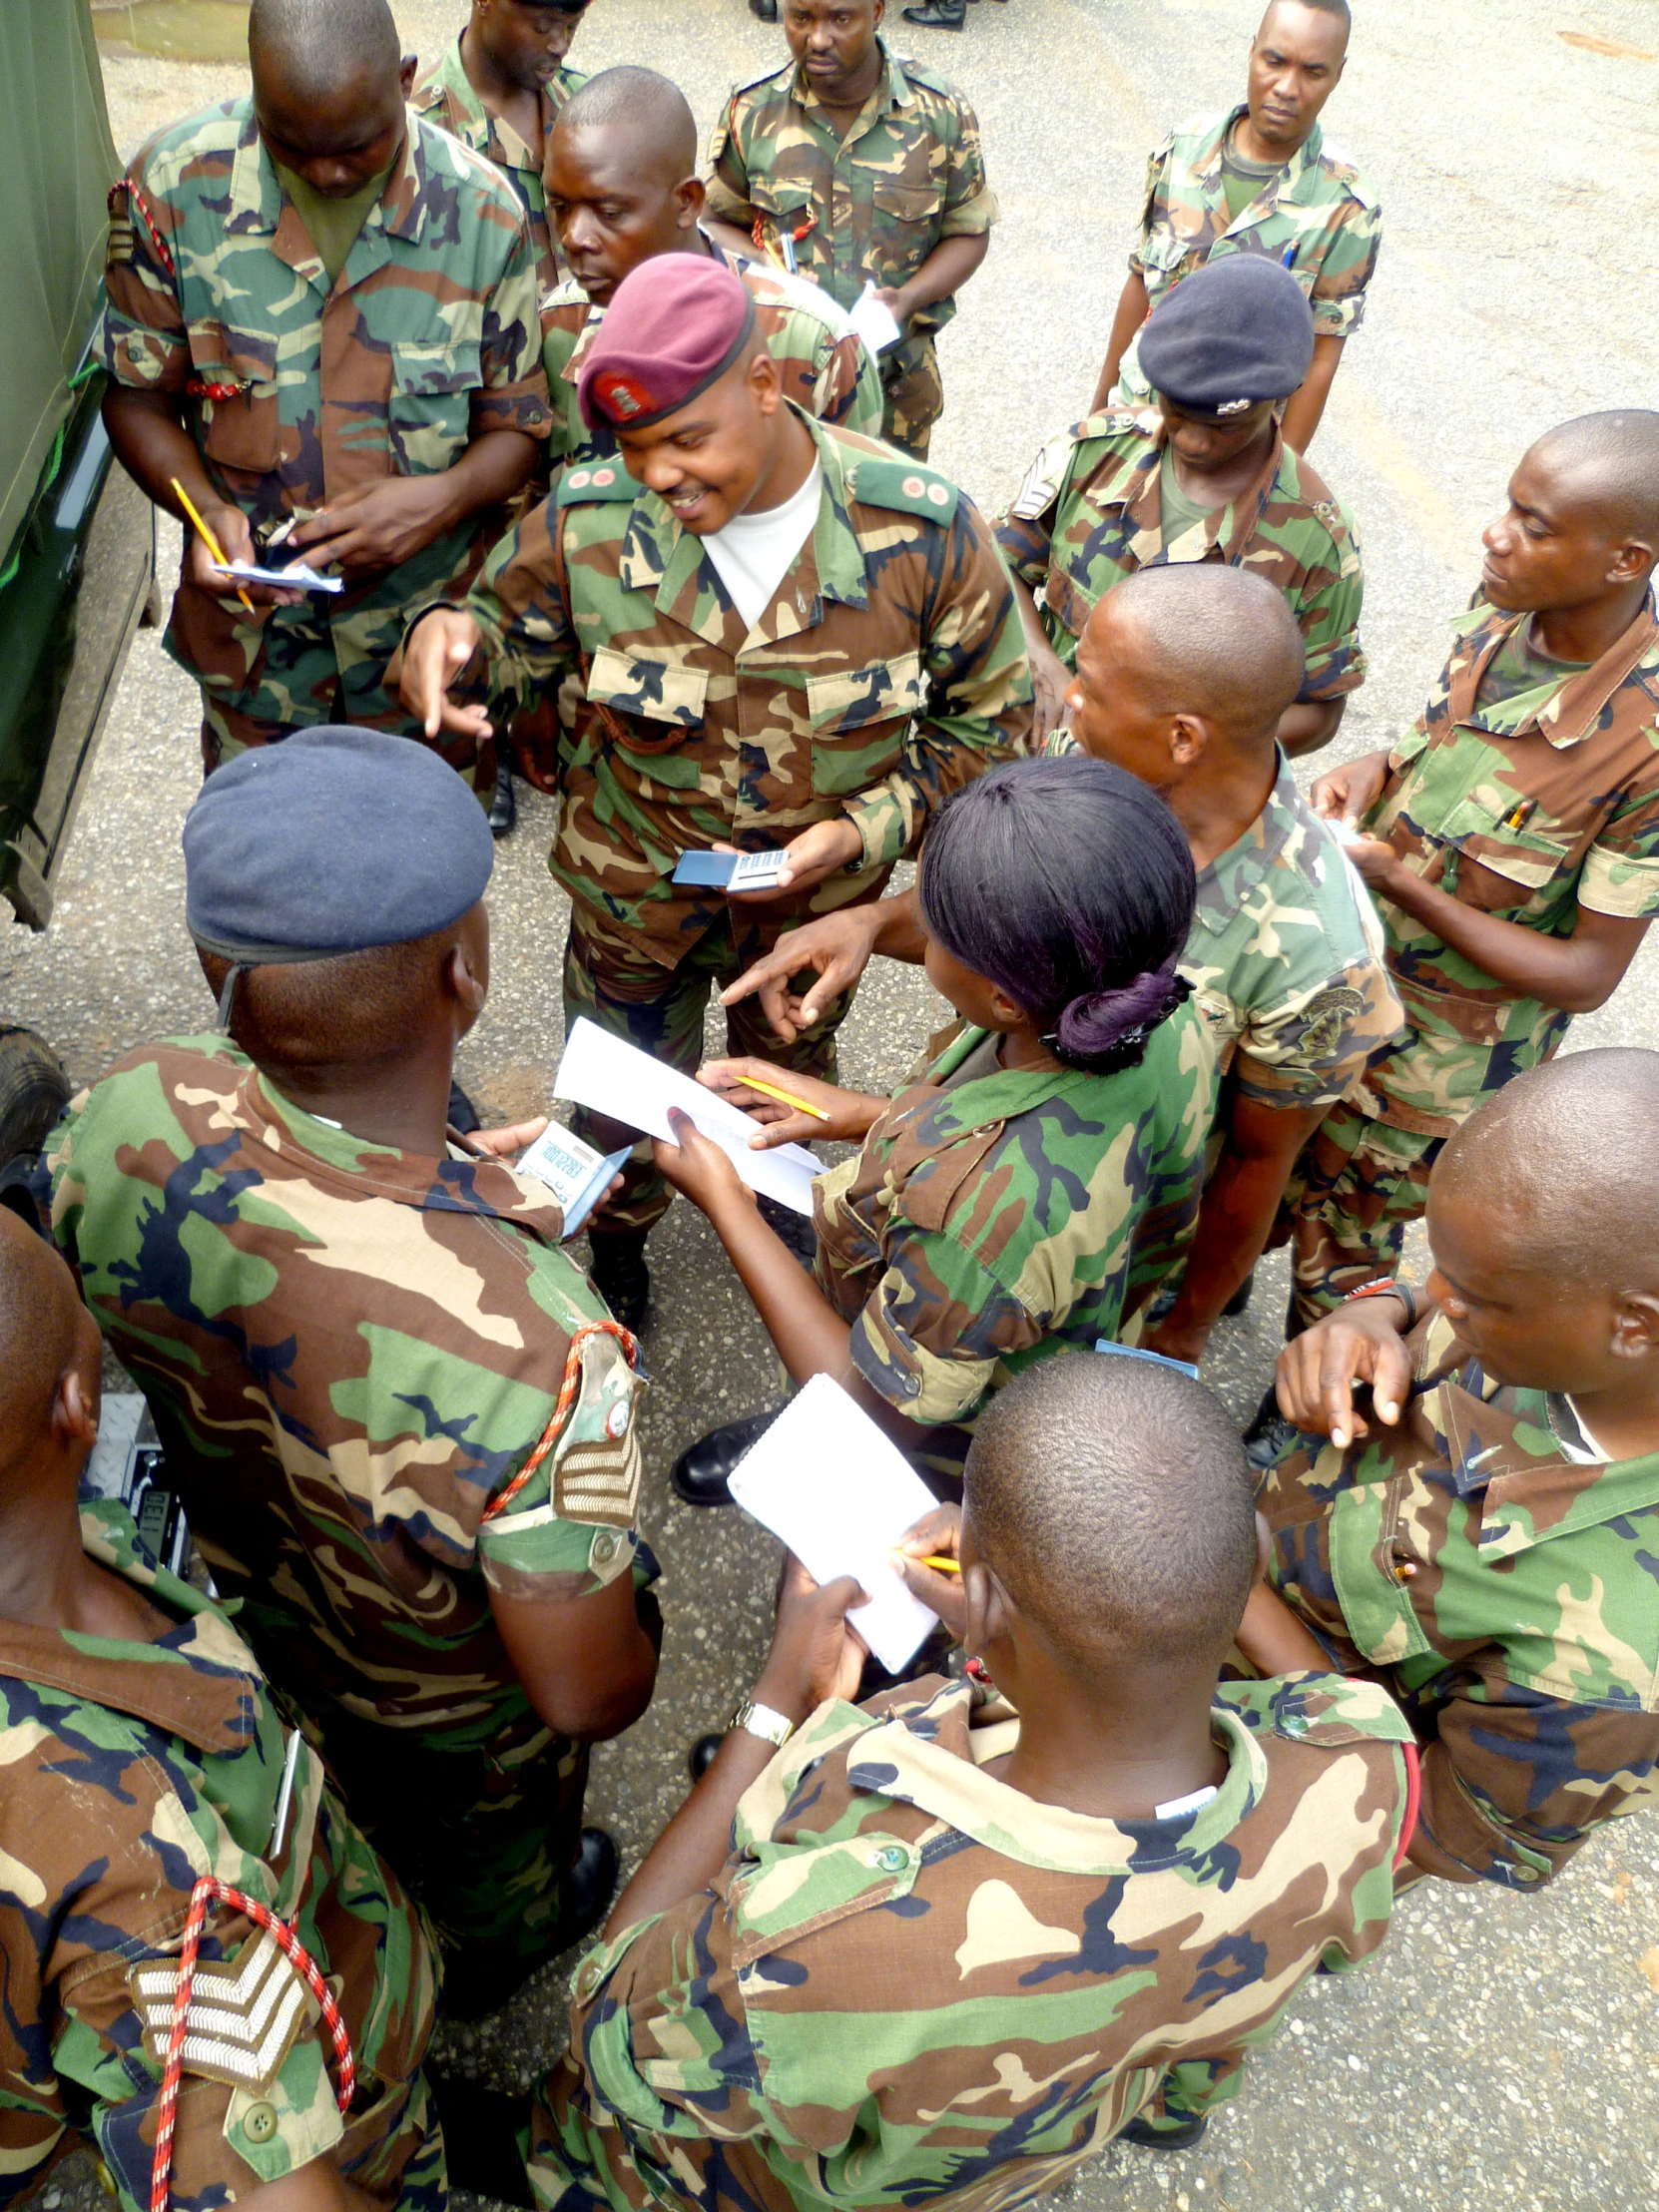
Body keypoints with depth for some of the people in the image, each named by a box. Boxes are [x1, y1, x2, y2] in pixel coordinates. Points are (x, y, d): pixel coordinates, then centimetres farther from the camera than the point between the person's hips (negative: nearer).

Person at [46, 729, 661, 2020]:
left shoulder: (129, 1115, -33)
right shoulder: (532, 1349, -50)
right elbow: (588, 1696, -32)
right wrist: (639, 1636, -9)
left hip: (230, 1608, 4)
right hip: (456, 1712, -4)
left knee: (329, 1820, 41)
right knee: (490, 1865, 36)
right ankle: (493, 1958, 71)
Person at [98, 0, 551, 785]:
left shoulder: (483, 210, -12)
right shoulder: (173, 186, -12)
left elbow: (517, 425, -5)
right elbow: (137, 394, -3)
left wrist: (445, 497, -27)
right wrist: (205, 508, -24)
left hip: (431, 629, 0)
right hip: (254, 626, 1)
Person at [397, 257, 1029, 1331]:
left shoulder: (925, 531, -26)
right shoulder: (587, 521, -24)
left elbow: (989, 717, -12)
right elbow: (510, 622, -4)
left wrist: (863, 830, -26)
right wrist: (449, 636, -31)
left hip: (817, 892, 1)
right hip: (635, 882, 0)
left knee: (790, 1069, 31)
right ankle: (619, 1233, 60)